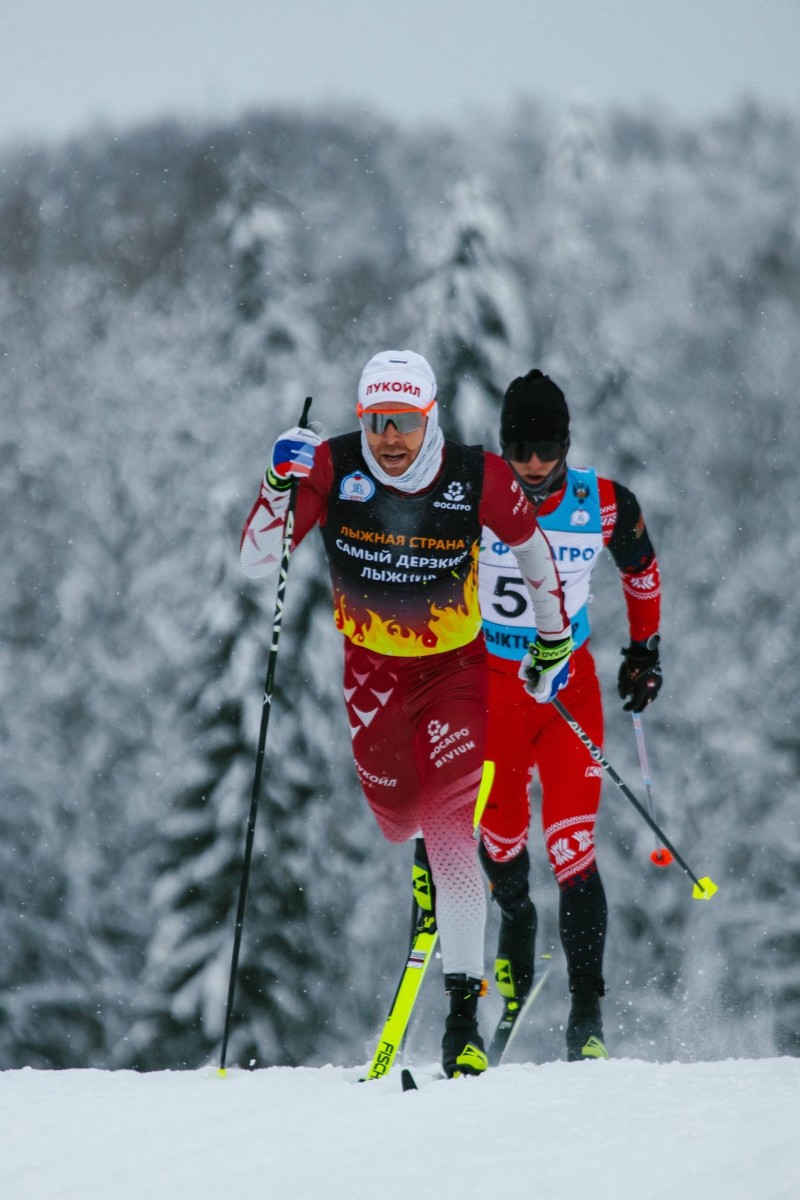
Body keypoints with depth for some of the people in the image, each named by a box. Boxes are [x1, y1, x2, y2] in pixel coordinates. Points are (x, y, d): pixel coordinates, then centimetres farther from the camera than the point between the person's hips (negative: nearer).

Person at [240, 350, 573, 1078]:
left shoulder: (480, 479, -21)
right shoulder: (332, 469, -19)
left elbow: (531, 546, 0)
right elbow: (256, 563, -19)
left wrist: (554, 641, 8)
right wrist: (282, 485, -35)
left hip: (456, 669, -2)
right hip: (372, 670, 2)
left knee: (450, 833, -17)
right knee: (397, 822, 17)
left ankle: (465, 1011, -16)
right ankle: (427, 857, 59)